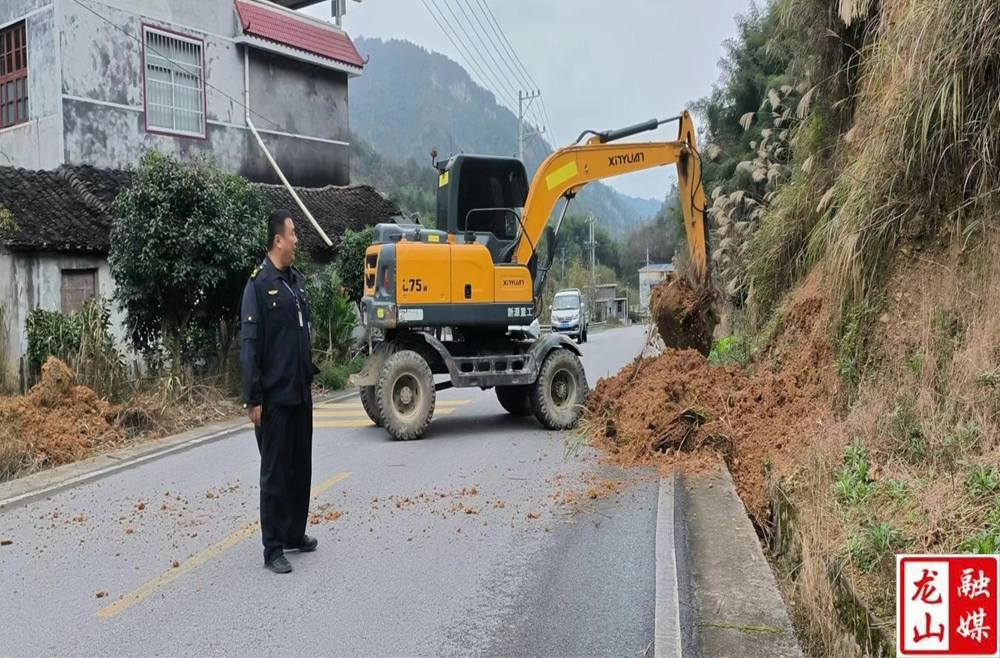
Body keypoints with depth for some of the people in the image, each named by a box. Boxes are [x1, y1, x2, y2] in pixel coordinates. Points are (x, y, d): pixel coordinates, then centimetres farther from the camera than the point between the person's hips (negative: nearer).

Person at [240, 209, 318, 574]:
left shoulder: (297, 279, 11)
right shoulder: (259, 284, -12)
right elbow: (249, 346, -15)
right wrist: (253, 398, -17)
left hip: (301, 393, 7)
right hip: (275, 397, -7)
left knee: (301, 467, 15)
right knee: (275, 472, 1)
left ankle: (295, 533, 31)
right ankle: (273, 549, 11)